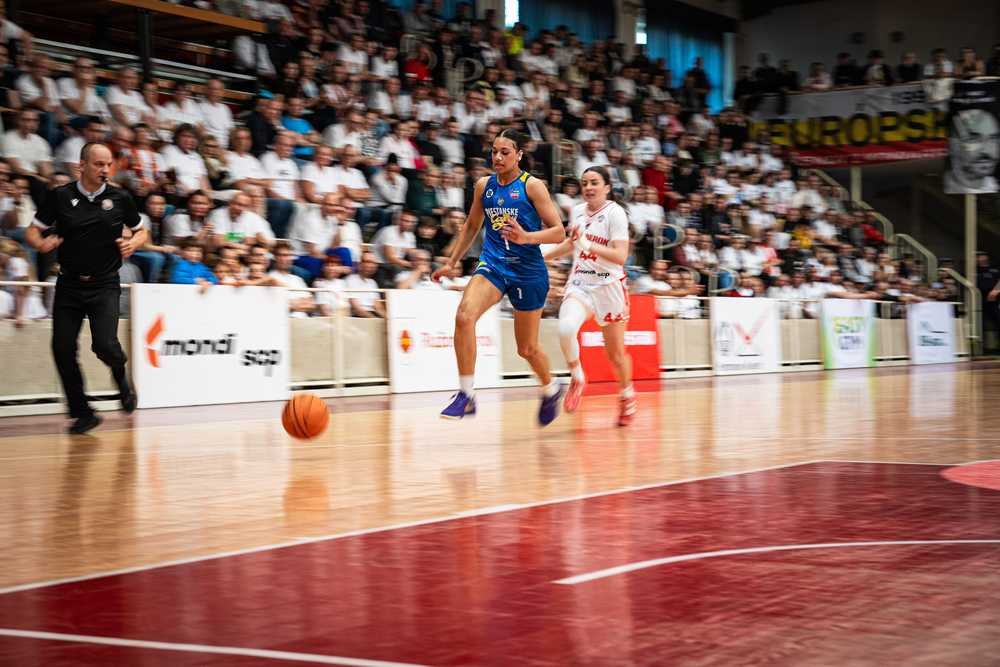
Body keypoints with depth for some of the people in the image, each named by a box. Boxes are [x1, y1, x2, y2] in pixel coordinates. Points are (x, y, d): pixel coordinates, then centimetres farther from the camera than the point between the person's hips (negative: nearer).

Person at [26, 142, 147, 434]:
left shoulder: (120, 198, 1)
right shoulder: (59, 196, -1)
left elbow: (140, 231, 15)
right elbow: (33, 231, 6)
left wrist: (133, 243, -7)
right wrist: (41, 243, -16)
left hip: (104, 285, -1)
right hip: (69, 285, 2)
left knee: (104, 344, -18)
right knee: (63, 349, -4)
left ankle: (121, 376, 19)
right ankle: (82, 413, 11)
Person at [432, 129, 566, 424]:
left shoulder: (532, 186, -7)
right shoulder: (484, 185, 6)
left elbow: (558, 232, -11)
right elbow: (472, 226, 22)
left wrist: (526, 237, -28)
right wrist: (452, 263, 21)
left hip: (528, 270, -3)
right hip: (493, 265, 3)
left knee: (527, 348, 9)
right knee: (464, 316, -27)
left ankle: (551, 389, 41)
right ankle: (466, 395, -20)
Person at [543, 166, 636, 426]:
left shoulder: (615, 213, -13)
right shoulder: (577, 211, 5)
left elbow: (621, 256, -22)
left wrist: (589, 245, -32)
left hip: (609, 285, -3)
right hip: (579, 283, 4)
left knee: (615, 352, 8)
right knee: (566, 328, -27)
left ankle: (627, 395, 35)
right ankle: (577, 379, -4)